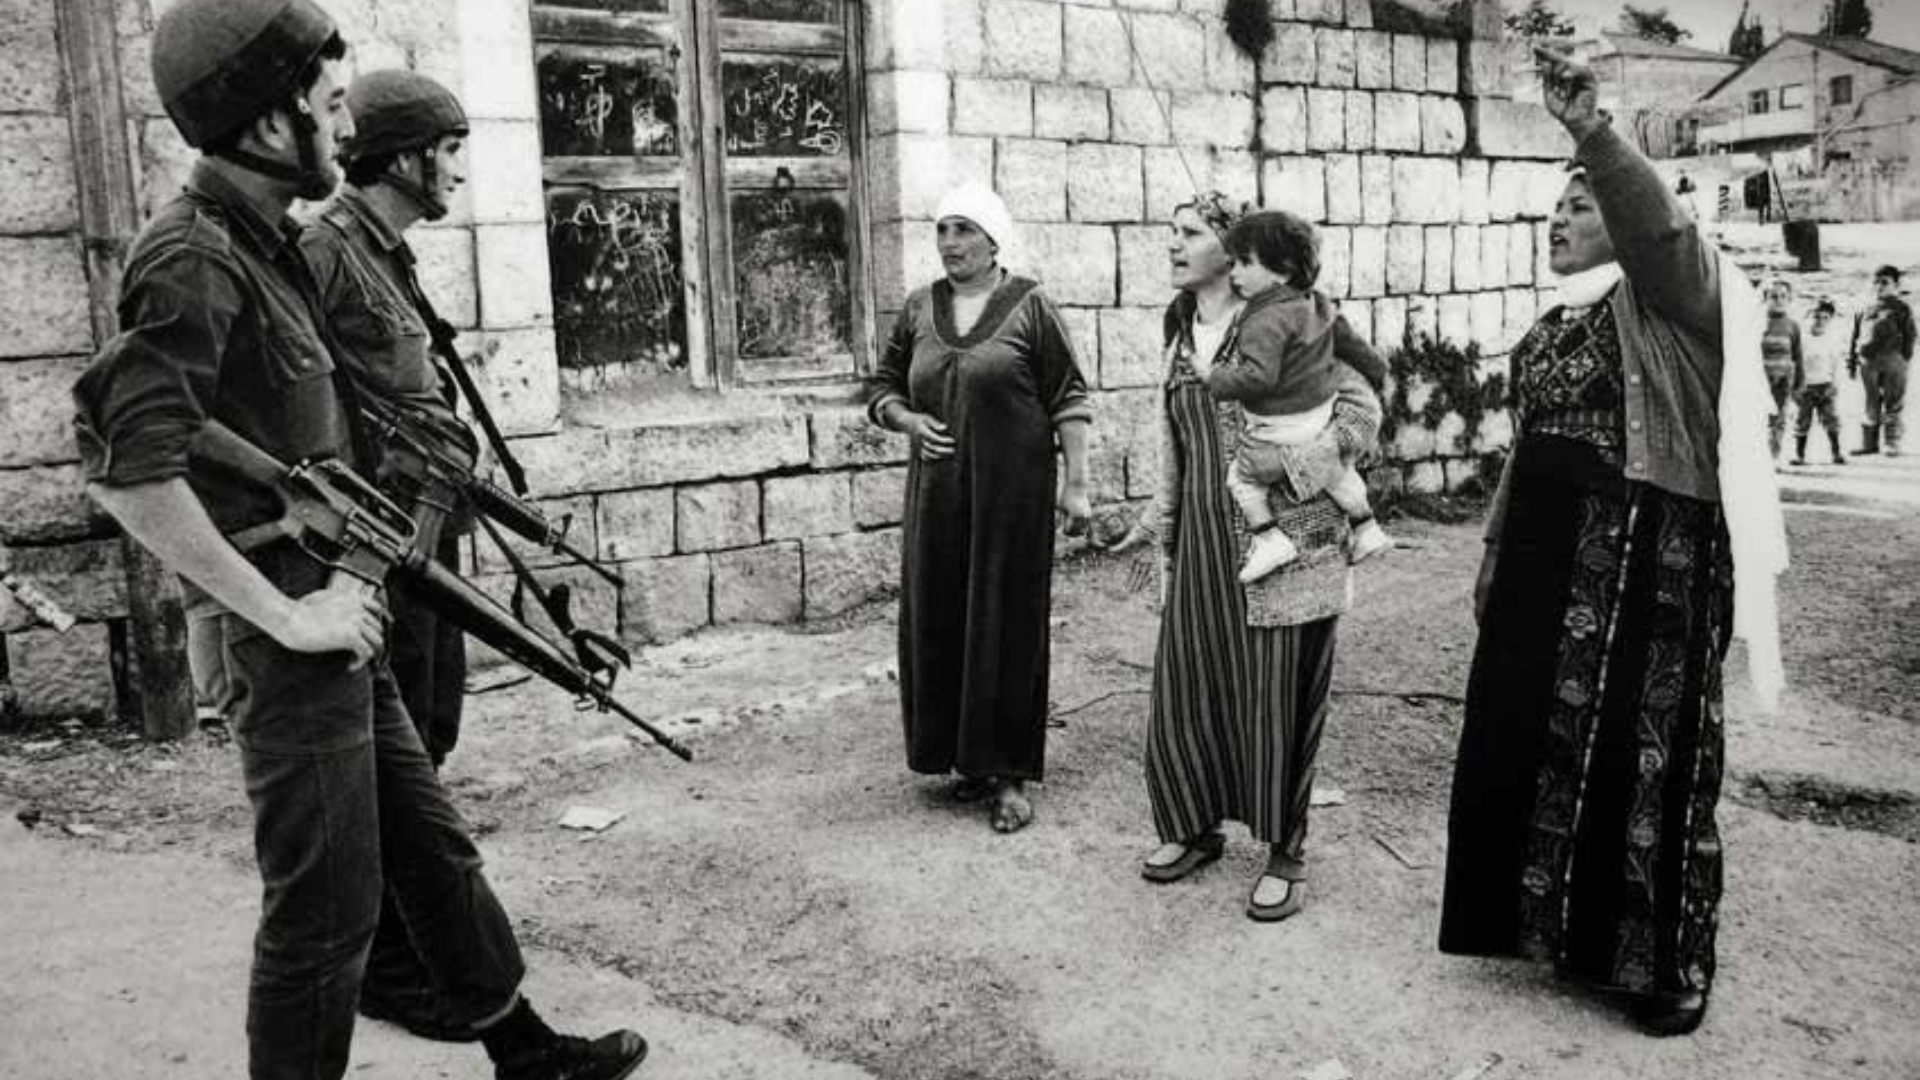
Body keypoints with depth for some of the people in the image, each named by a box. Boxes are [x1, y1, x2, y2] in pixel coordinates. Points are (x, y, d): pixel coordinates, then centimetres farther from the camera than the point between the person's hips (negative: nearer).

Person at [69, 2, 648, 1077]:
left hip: (339, 629, 10)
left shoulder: (266, 242, 11)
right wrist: (284, 615, -23)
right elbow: (127, 469, -27)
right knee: (326, 909, 3)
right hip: (288, 650, -10)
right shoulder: (194, 259, -17)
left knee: (436, 851, 19)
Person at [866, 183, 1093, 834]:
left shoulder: (1028, 307, -3)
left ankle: (1009, 775, 8)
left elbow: (1069, 399, -5)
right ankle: (963, 756, 22)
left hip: (1012, 493, -4)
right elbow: (883, 390, 16)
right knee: (938, 623, 7)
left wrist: (1076, 484, -10)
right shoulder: (920, 310, 9)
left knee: (1007, 625, 1)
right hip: (937, 497, 5)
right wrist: (908, 419, -5)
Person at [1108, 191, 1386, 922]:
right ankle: (1196, 826, 30)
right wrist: (1157, 521, 20)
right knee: (1185, 687, 8)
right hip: (1199, 541, 6)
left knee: (1277, 694, 3)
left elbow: (1362, 407, -10)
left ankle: (1285, 852, 19)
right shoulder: (1180, 336, 12)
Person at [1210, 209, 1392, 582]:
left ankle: (1269, 538, 4)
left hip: (1278, 434, -8)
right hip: (1323, 423, 8)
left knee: (1240, 475, 13)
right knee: (1337, 468, 32)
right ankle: (1367, 530, 41)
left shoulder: (1265, 321, -25)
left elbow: (1258, 377, -31)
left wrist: (1215, 378, -19)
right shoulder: (1316, 304, 3)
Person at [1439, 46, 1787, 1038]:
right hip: (1552, 556, 8)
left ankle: (1667, 963, 13)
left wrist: (1589, 130, -44)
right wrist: (1498, 562, 19)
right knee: (1536, 738, 11)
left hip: (1647, 555, -8)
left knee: (1640, 748, -2)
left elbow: (1656, 225, -30)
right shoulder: (1553, 324, 16)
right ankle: (1567, 924, 28)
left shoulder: (1672, 295, -6)